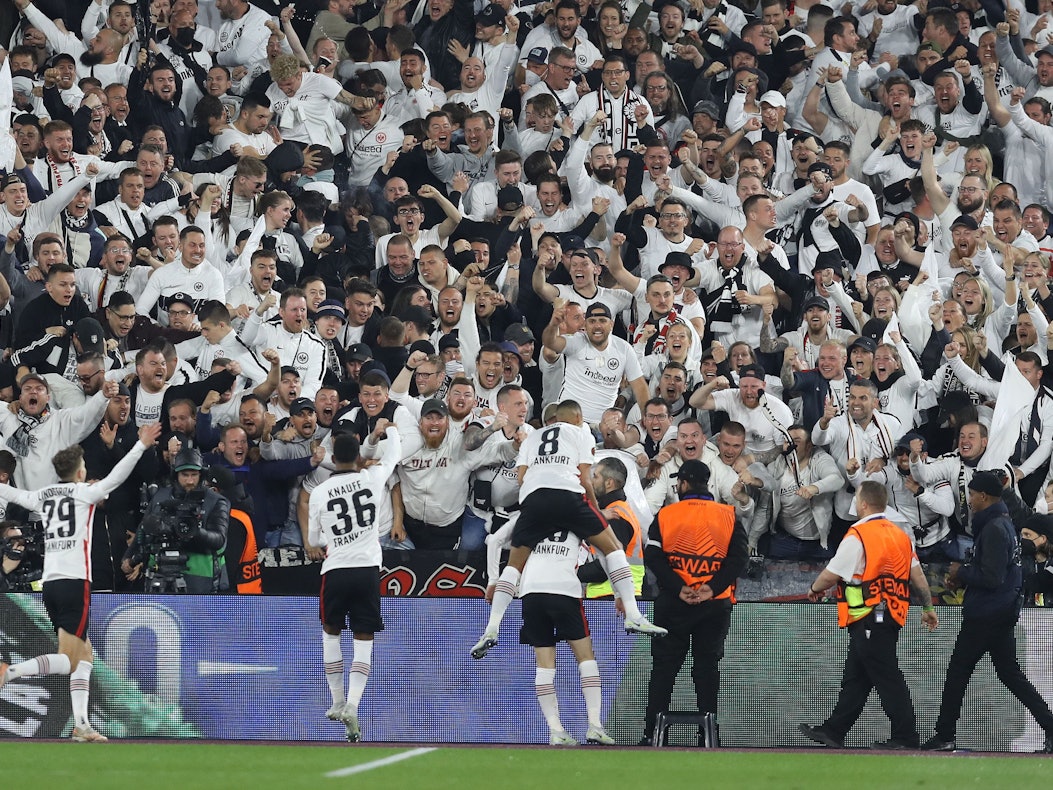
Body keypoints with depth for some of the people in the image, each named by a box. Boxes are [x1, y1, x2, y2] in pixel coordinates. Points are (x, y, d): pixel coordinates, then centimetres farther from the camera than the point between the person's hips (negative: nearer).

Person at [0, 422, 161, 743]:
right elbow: (116, 476, -16)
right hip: (75, 583, -7)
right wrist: (141, 446, -18)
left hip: (50, 583, 7)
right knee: (68, 661, -9)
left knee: (85, 655, 13)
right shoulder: (84, 492, -2)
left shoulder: (43, 496, 14)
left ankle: (81, 725, 5)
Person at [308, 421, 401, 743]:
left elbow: (314, 540, 12)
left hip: (335, 571, 0)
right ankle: (352, 707, -12)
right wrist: (383, 431, 40)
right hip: (368, 569, 0)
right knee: (363, 641, 3)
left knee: (331, 632, 22)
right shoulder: (373, 478, -2)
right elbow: (395, 450, 19)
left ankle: (338, 702, 24)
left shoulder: (319, 493, -2)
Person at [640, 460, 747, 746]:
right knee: (707, 666, 7)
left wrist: (678, 588, -13)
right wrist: (713, 588, -12)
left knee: (664, 667, 5)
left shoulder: (665, 515, 2)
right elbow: (739, 557, -7)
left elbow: (653, 556, -9)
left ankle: (651, 732, 2)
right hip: (716, 605, 1)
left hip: (673, 604, -1)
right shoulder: (728, 516, 3)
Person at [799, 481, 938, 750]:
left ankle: (906, 737, -6)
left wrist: (815, 589, 8)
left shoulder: (858, 535, -14)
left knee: (887, 678, -6)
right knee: (855, 678, 15)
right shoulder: (899, 534, 11)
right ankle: (833, 731, 21)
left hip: (869, 616, -9)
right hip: (892, 615, 9)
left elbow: (832, 574, -12)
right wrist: (928, 608, 18)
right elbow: (917, 574, 12)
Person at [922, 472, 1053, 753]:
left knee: (958, 671, 0)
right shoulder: (1005, 524, 14)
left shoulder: (993, 529, -18)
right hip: (1004, 611, 10)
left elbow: (991, 578, -24)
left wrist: (961, 572, -8)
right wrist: (962, 579, 9)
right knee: (1009, 672, 12)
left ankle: (944, 736, 5)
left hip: (986, 614, -10)